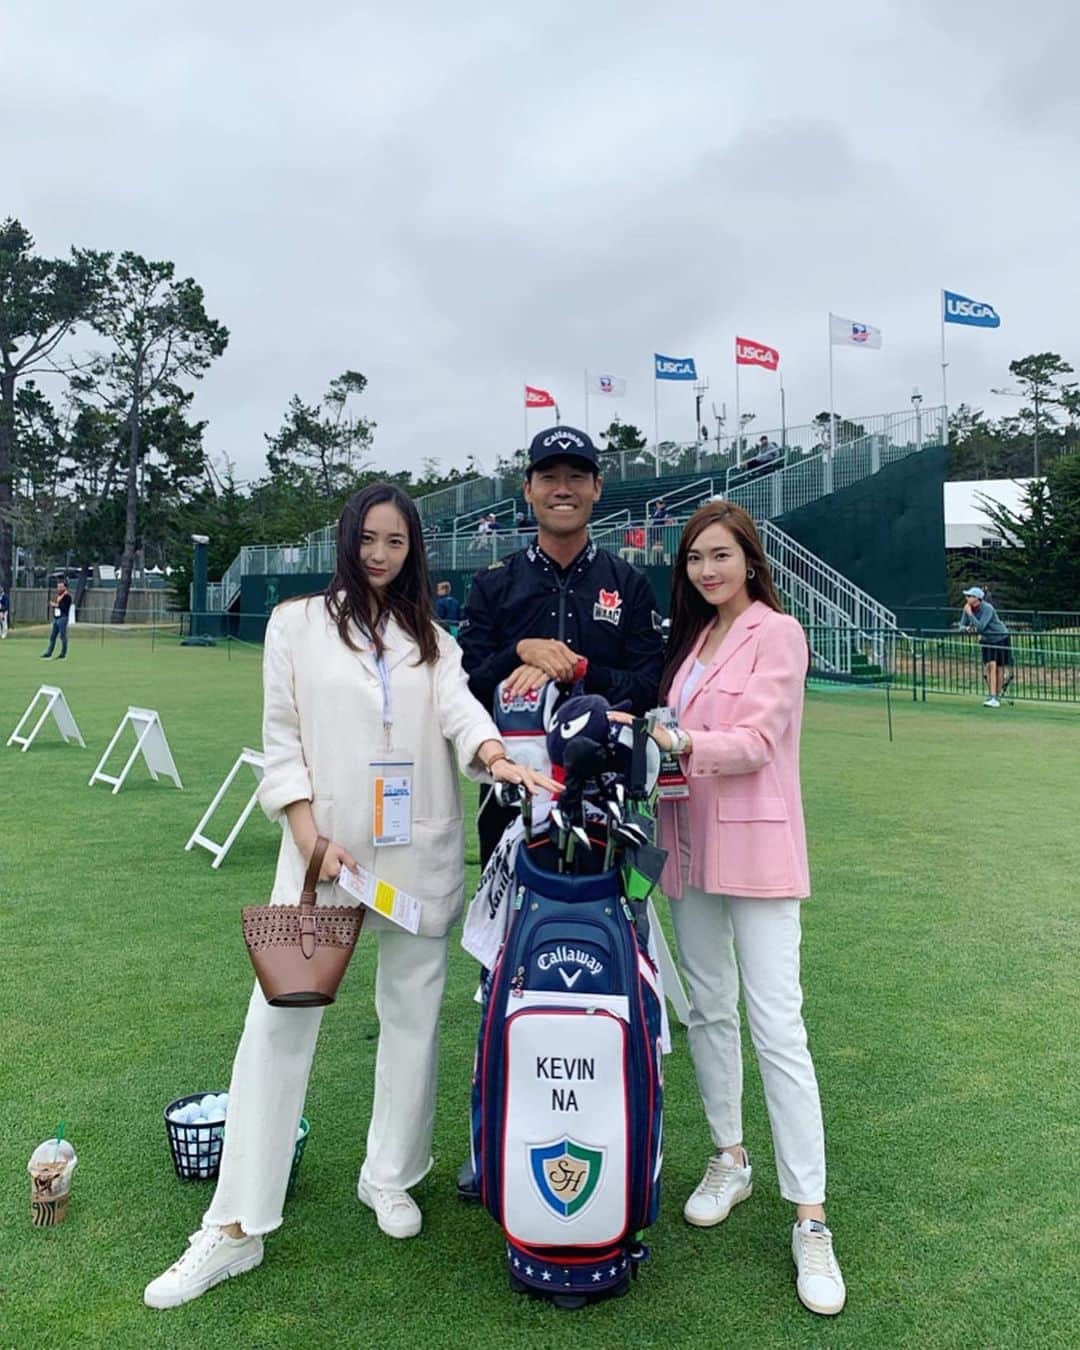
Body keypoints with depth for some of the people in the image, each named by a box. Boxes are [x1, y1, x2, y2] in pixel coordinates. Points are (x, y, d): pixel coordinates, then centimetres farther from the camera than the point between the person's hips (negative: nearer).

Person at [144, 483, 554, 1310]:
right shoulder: (298, 623, 4)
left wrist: (496, 758, -30)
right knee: (280, 1019, -2)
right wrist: (311, 839, -11)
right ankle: (236, 1226, 9)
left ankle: (390, 1178, 30)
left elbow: (459, 710, -9)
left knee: (413, 1013, 10)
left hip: (421, 853, 3)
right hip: (325, 847, -2)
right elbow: (282, 742, 0)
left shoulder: (432, 638, 10)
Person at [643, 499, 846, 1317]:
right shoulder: (692, 638, 15)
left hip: (755, 844, -6)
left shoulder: (777, 632, -6)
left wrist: (678, 740, -27)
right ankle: (730, 1159, 32)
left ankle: (811, 1219, 3)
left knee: (778, 1028, -7)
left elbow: (757, 743, -15)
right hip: (691, 842, 7)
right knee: (708, 1008, 14)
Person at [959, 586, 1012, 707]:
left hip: (1001, 639, -5)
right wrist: (965, 628, -24)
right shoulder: (968, 608, -8)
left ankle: (997, 698, 6)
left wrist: (970, 614, -33)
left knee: (999, 668, -1)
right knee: (989, 666, -8)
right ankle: (992, 697, -6)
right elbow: (962, 625, -1)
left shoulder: (987, 608, -28)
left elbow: (980, 627, -36)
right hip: (987, 640, 5)